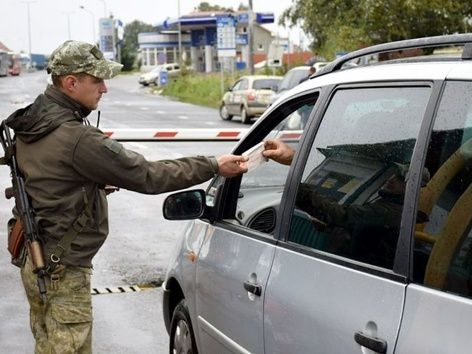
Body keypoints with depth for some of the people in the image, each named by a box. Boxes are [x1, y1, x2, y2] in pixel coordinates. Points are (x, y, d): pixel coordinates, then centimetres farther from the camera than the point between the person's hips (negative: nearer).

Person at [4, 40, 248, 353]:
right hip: (63, 270, -10)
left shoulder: (31, 124, 4)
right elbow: (147, 176, -22)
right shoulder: (77, 139, -26)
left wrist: (96, 184, 6)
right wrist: (214, 166, -15)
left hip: (35, 259, 10)